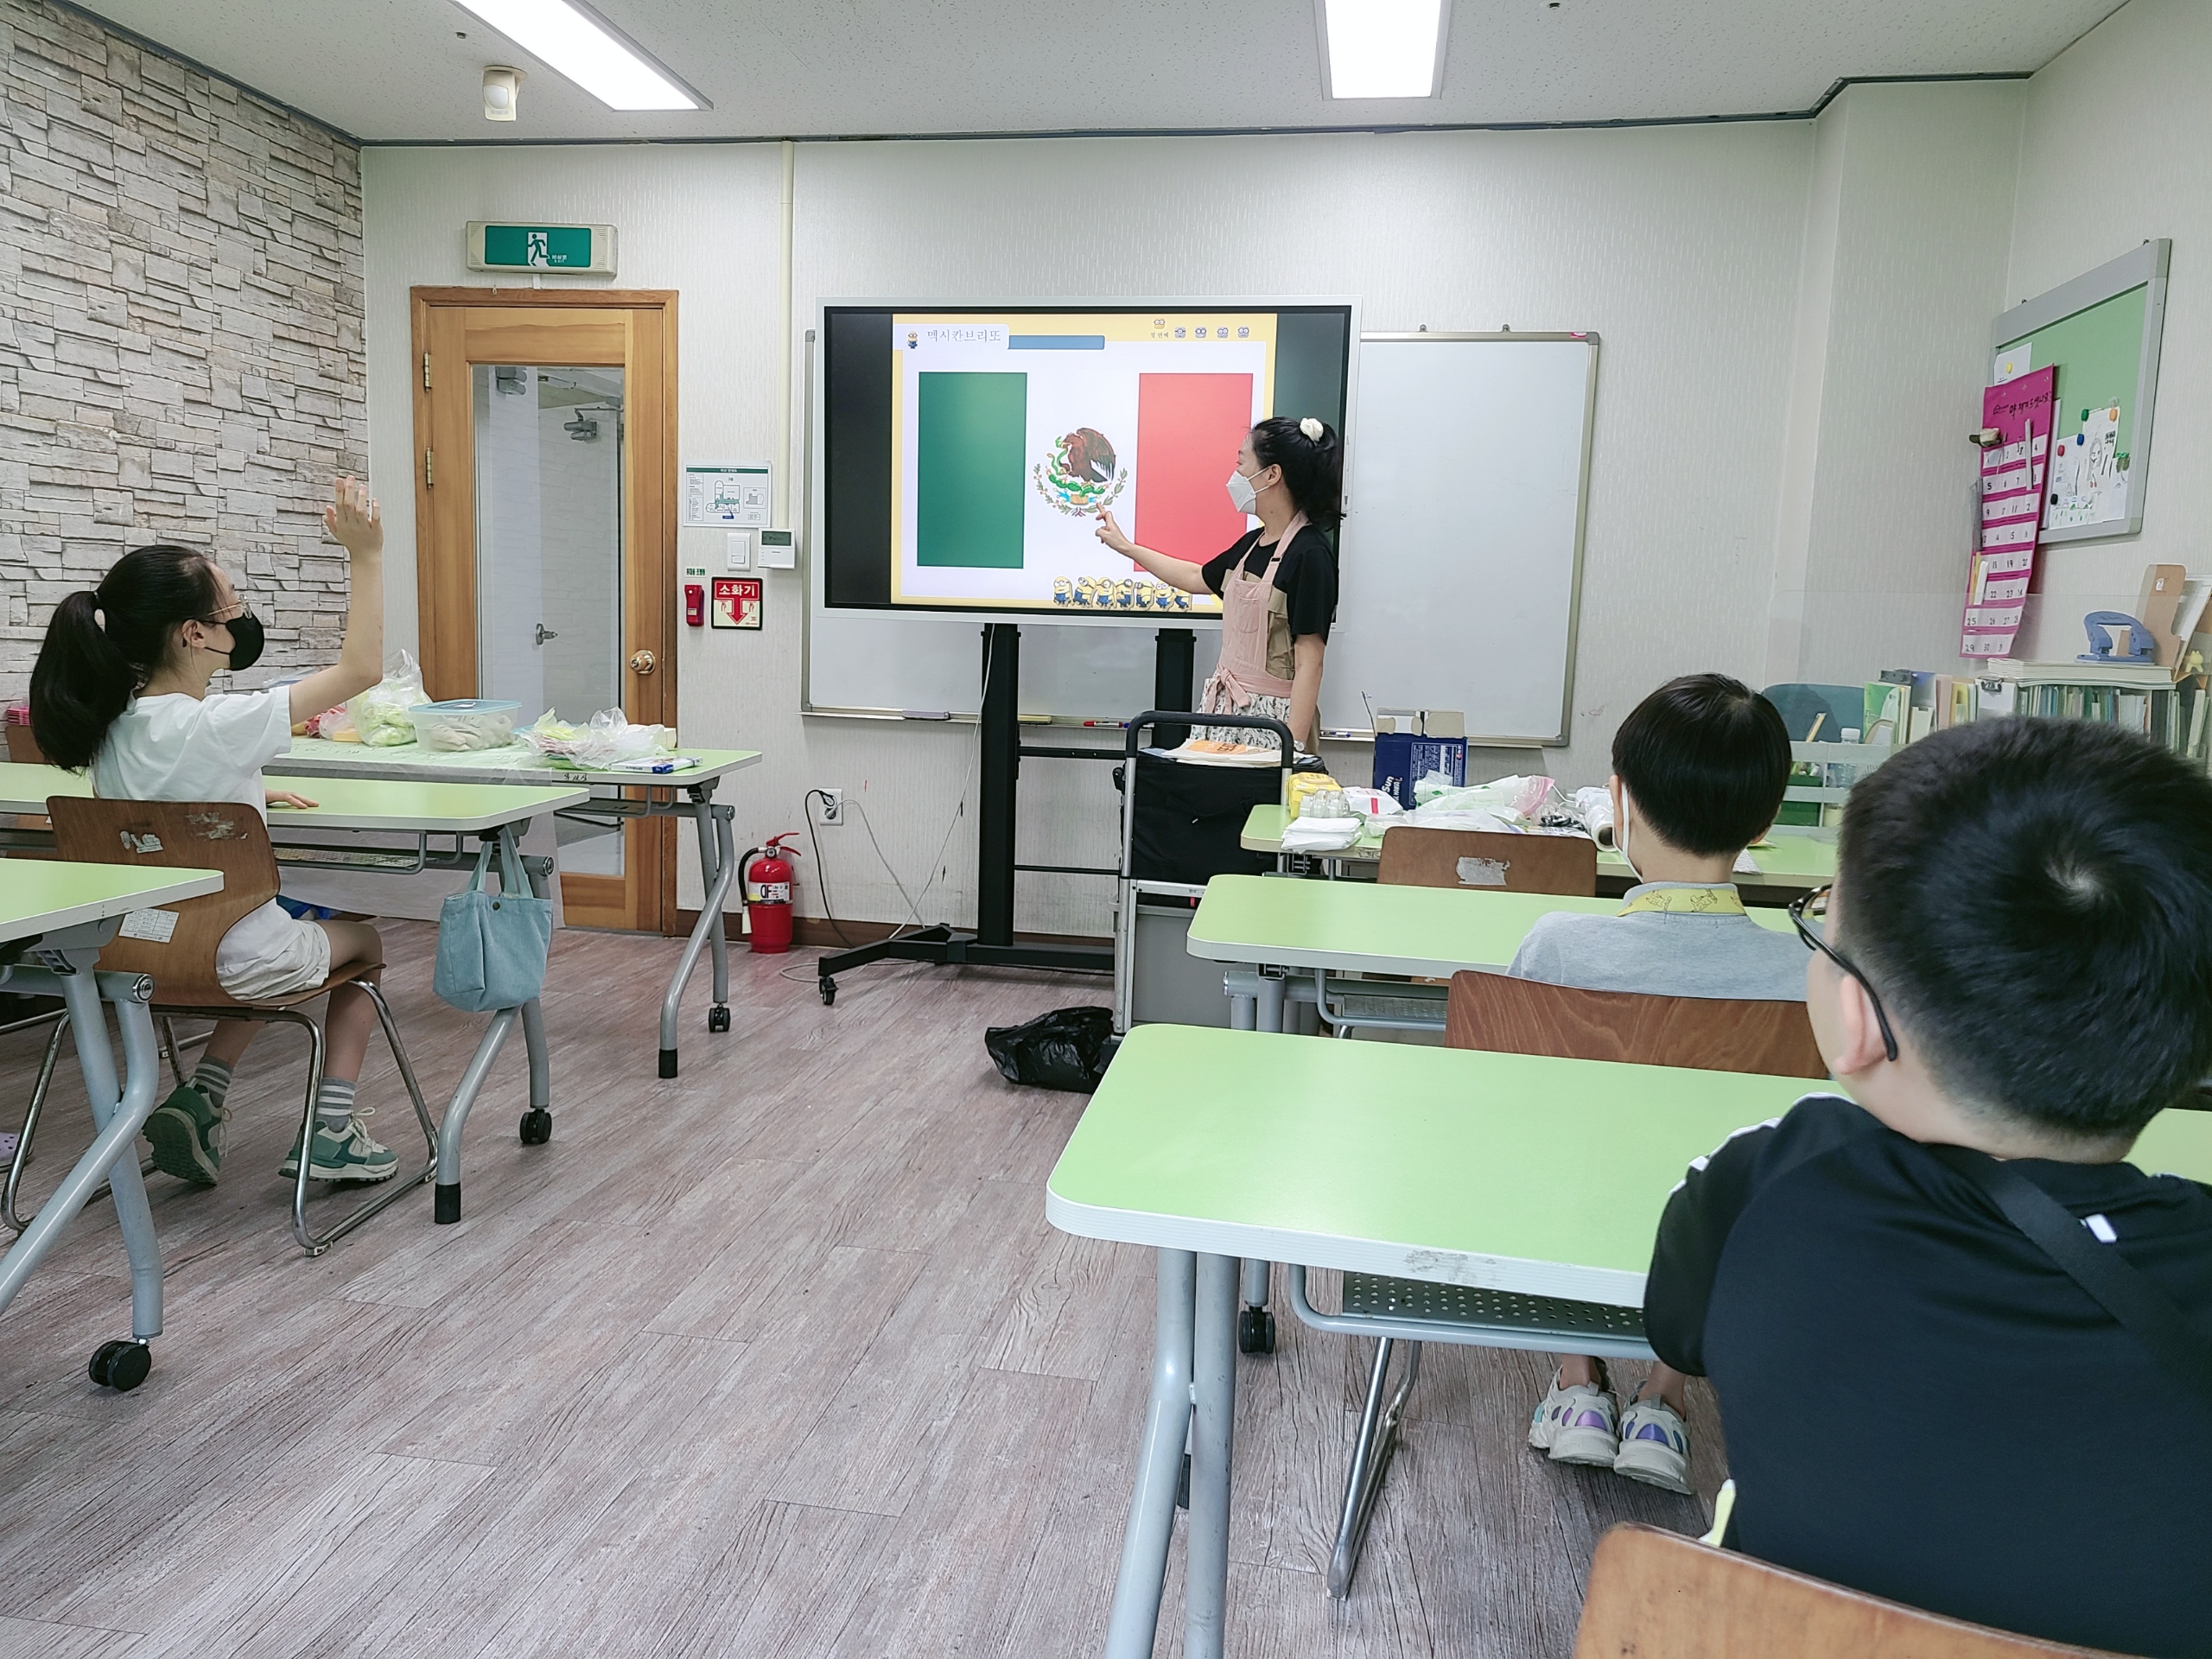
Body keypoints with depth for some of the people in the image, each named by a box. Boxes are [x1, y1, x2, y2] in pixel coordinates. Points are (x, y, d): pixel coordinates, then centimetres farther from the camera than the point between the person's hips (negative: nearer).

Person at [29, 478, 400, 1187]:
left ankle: (202, 1098, 22)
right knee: (362, 939, 23)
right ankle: (332, 1133, 17)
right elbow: (360, 669, -21)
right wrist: (366, 556, -21)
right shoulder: (217, 726, -25)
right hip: (239, 959, -7)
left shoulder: (111, 727, -3)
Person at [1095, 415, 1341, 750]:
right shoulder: (1253, 544, 10)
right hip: (1224, 708, 7)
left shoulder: (1309, 554, -14)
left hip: (1271, 718, -7)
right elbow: (1197, 578, 30)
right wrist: (1125, 546, 38)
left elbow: (1309, 663, -17)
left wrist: (1294, 747, -21)